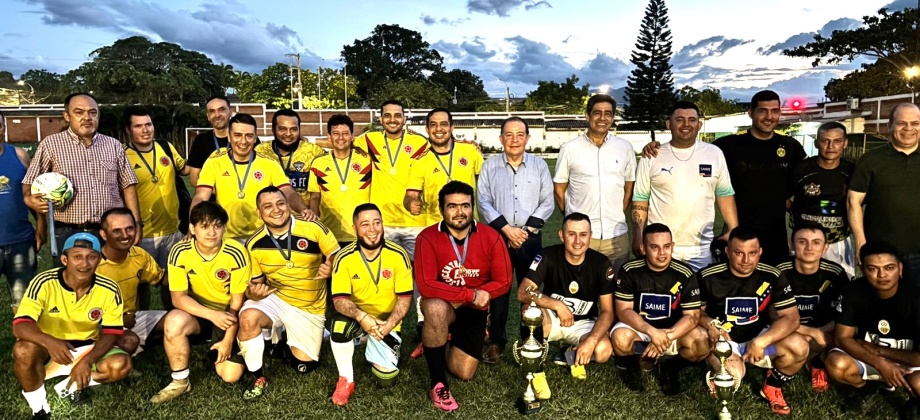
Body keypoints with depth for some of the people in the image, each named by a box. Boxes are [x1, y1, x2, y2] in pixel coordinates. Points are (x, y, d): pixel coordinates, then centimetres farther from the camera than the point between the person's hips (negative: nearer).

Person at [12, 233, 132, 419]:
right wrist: (49, 341, -50)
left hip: (87, 349, 2)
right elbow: (20, 326, -28)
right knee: (23, 350, -34)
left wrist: (87, 361, -30)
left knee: (121, 365, -24)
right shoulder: (44, 283, -21)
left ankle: (69, 387, 4)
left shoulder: (109, 290, -16)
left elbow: (110, 333, -12)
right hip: (48, 349, -1)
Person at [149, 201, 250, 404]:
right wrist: (212, 314, -30)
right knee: (173, 322, -33)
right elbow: (178, 297, -16)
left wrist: (228, 339, -13)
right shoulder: (180, 252, -16)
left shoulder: (236, 254, -20)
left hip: (228, 317, -1)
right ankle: (180, 381, -9)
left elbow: (237, 302, -13)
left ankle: (216, 348, 25)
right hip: (197, 313, 1)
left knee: (230, 375, -11)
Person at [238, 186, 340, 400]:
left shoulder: (314, 229, -18)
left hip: (311, 308, 0)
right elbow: (255, 282, 0)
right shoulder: (254, 244, -10)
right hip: (275, 300, 0)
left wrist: (330, 268, -33)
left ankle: (292, 337, 41)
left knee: (303, 366, 6)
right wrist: (254, 292, -25)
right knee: (248, 317, -33)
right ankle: (259, 378, -9)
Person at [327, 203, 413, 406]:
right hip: (358, 318, 0)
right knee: (339, 324, -36)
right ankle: (346, 380, -10)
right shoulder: (344, 258, -15)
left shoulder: (399, 255, -14)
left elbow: (405, 298, -11)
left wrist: (389, 324, -28)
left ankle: (373, 350, 28)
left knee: (386, 379, -9)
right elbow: (340, 299, -18)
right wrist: (361, 316, -38)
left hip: (387, 322, 1)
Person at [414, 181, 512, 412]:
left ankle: (455, 341, 34)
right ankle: (438, 384, -19)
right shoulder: (428, 238, -20)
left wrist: (478, 297, -22)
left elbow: (503, 282, -10)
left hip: (475, 310, 2)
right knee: (435, 308, -39)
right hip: (443, 306, -2)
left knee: (464, 373, -5)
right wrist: (472, 294, -28)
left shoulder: (491, 237, -14)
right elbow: (426, 286, -26)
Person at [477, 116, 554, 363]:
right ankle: (496, 341, 16)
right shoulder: (490, 166, 4)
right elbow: (483, 202, -3)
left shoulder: (540, 165, 6)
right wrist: (506, 228, -12)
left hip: (531, 238, 0)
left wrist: (527, 229, -9)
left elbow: (547, 202, 1)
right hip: (498, 236, 0)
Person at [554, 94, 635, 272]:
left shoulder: (625, 148, 6)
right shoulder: (569, 149, 0)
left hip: (616, 235, 2)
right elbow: (559, 190, 6)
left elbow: (629, 188, 13)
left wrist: (617, 216, 8)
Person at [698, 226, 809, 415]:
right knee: (733, 374, -34)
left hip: (758, 337, 3)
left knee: (799, 347, -24)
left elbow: (791, 317, -12)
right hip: (724, 339, -3)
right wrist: (710, 325, -24)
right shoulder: (708, 277, -14)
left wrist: (761, 342, -25)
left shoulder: (772, 277, -10)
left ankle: (772, 387, 6)